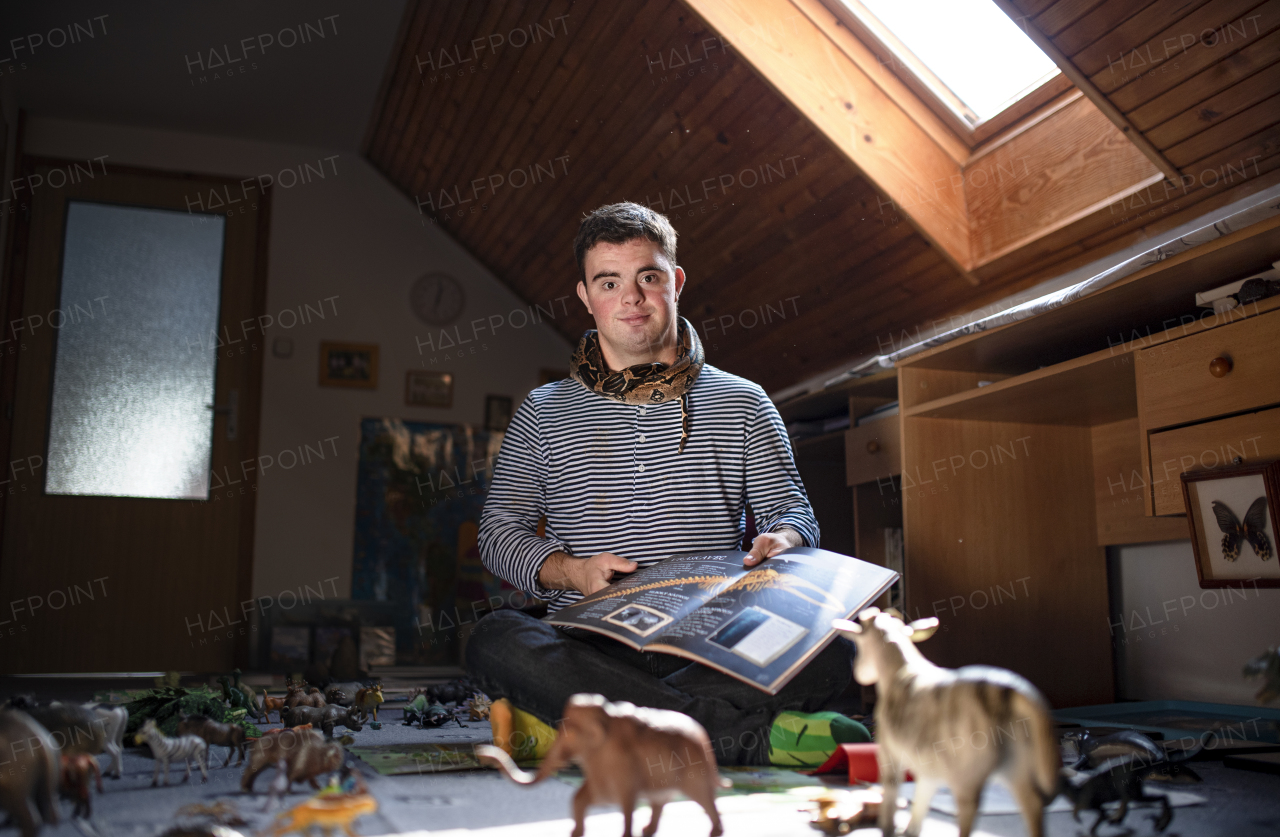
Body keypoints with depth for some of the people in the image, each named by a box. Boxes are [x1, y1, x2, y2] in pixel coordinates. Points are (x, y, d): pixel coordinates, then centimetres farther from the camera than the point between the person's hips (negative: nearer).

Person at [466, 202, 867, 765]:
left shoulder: (741, 402, 15)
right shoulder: (543, 414, 14)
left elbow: (792, 510, 14)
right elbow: (500, 529, 11)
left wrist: (782, 540, -11)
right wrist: (571, 570, -9)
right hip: (591, 648, 0)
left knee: (829, 652, -29)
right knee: (495, 640, -33)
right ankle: (745, 733, -33)